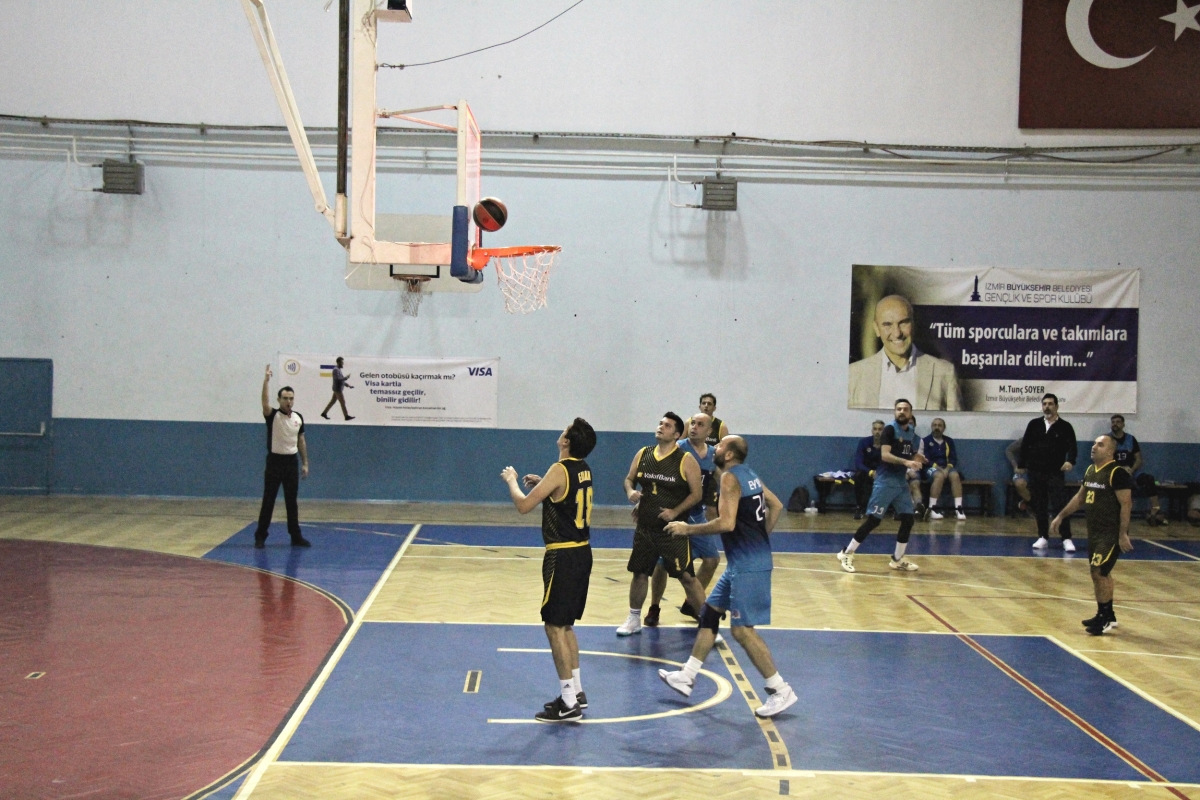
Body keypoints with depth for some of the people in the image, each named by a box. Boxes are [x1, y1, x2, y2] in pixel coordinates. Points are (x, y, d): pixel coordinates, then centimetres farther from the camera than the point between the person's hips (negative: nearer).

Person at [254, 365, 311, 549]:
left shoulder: (298, 418, 6)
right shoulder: (273, 416, -8)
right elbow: (265, 402, -29)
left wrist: (305, 463, 9)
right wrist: (266, 380, -40)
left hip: (292, 462, 4)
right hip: (275, 461, -4)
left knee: (292, 502, 9)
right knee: (268, 501, 0)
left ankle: (296, 536, 15)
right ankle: (260, 536, 7)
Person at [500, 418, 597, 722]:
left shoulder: (560, 470, -17)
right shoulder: (583, 469, 8)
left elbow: (524, 505, -15)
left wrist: (512, 480, 2)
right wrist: (542, 484, 19)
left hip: (563, 556, -9)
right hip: (582, 551, 9)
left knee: (555, 626, -3)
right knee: (565, 624, 20)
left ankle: (569, 704, -1)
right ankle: (576, 691, 26)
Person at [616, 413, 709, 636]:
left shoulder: (686, 460, -10)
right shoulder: (643, 454, 5)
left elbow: (697, 494, -9)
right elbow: (629, 479, 15)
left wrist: (675, 511, -20)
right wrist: (630, 491, -8)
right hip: (645, 527, 5)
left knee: (687, 577, -4)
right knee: (639, 573, 14)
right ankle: (634, 619, 29)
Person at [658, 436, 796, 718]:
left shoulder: (730, 477, -15)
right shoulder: (749, 475, 13)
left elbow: (726, 523, -24)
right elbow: (776, 506, 22)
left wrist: (687, 529, -14)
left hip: (747, 565, -10)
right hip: (745, 560, 10)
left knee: (742, 630, -7)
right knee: (710, 611, 17)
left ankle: (781, 691, -3)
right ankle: (686, 676, 24)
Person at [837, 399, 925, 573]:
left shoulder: (913, 433, 11)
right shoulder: (890, 429, -10)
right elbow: (885, 455, -21)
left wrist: (916, 461, 0)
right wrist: (906, 462, -31)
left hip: (901, 481, 7)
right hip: (885, 480, -7)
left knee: (908, 519, 3)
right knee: (873, 519, -10)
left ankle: (897, 559, 17)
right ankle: (847, 554, -2)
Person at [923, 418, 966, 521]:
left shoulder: (949, 441, 14)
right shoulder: (925, 441, 3)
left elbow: (954, 459, 9)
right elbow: (925, 459, -5)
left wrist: (947, 468, -12)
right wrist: (938, 468, -18)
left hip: (947, 468, 3)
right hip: (932, 468, -3)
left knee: (955, 475, -30)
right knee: (939, 476, -37)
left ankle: (958, 508, -36)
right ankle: (932, 509, -34)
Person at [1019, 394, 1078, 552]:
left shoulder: (1065, 427, 1)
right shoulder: (1034, 425, 8)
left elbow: (1072, 447, -6)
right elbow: (1025, 446, 13)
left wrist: (1070, 461, -25)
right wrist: (1021, 465, 13)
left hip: (1055, 473, -3)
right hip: (1035, 472, 3)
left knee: (1060, 505, -8)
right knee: (1039, 506, 6)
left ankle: (1067, 539, -6)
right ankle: (1043, 538, 14)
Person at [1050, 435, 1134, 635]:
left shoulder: (1117, 473, -15)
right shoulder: (1090, 470, 10)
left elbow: (1126, 505, -18)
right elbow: (1080, 497, 22)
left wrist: (1123, 534, -21)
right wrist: (1061, 516, 20)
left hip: (1111, 534, -9)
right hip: (1094, 532, 9)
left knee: (1099, 573, -11)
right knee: (1102, 573, 15)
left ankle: (1104, 619, 0)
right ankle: (1108, 616, 26)